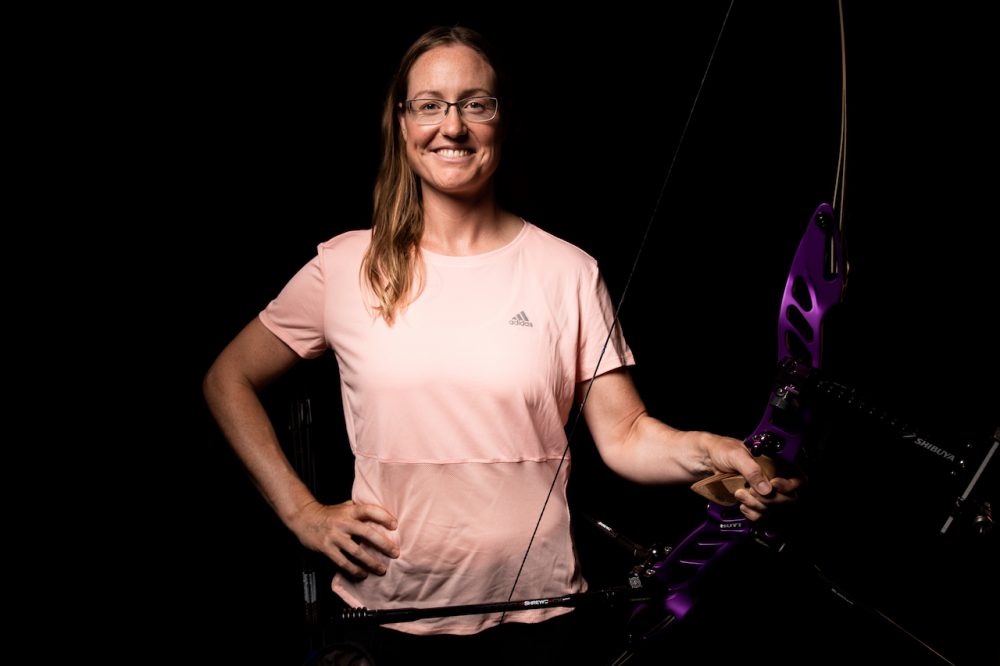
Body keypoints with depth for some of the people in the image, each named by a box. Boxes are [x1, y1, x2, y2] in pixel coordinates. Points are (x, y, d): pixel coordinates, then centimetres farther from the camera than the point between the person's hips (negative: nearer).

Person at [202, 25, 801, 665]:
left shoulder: (569, 273, -1)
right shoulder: (347, 267, -1)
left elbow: (626, 435, -3)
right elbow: (229, 380, 8)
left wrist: (711, 453, -25)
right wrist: (303, 512, 0)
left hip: (534, 607, 0)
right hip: (388, 611, 0)